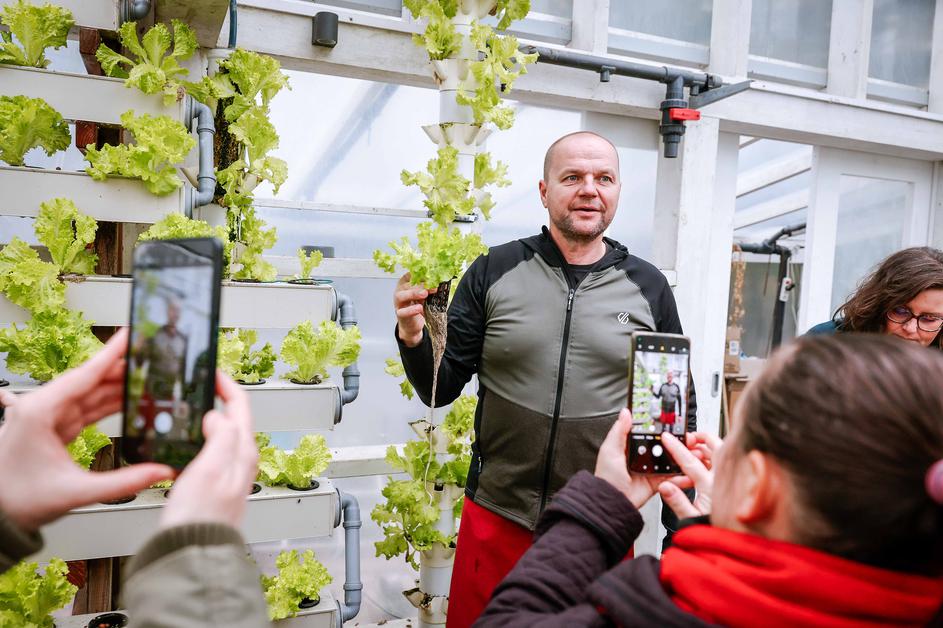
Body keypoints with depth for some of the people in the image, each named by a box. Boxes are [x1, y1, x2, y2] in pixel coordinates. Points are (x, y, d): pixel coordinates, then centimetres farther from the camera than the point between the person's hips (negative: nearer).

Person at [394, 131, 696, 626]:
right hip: (495, 518, 0)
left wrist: (683, 529, 6)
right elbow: (440, 390, -1)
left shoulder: (649, 288, -2)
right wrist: (414, 338, -21)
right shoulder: (493, 273, -4)